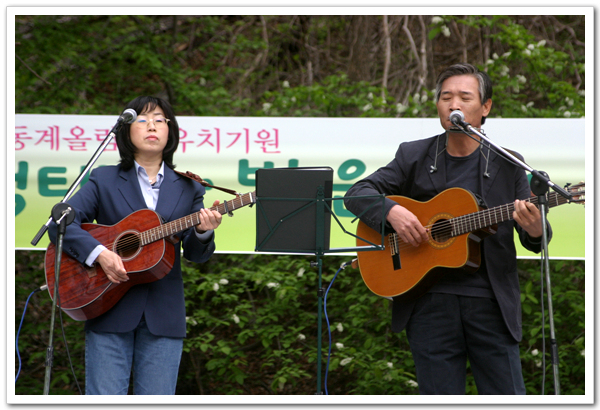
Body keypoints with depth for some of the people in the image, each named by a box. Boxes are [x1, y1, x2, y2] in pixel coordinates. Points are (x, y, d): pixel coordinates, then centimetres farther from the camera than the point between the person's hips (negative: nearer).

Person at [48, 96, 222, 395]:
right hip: (111, 312, -2)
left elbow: (195, 255, 8)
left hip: (164, 316, 2)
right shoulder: (104, 179, 7)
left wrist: (203, 232, -15)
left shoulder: (187, 189, 13)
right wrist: (99, 253, -18)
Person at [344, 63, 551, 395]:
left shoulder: (506, 163, 6)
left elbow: (534, 237, 7)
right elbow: (356, 193, 5)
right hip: (430, 303, 1)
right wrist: (392, 211, -15)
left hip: (491, 303, 0)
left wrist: (535, 231, -18)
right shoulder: (413, 156, 9)